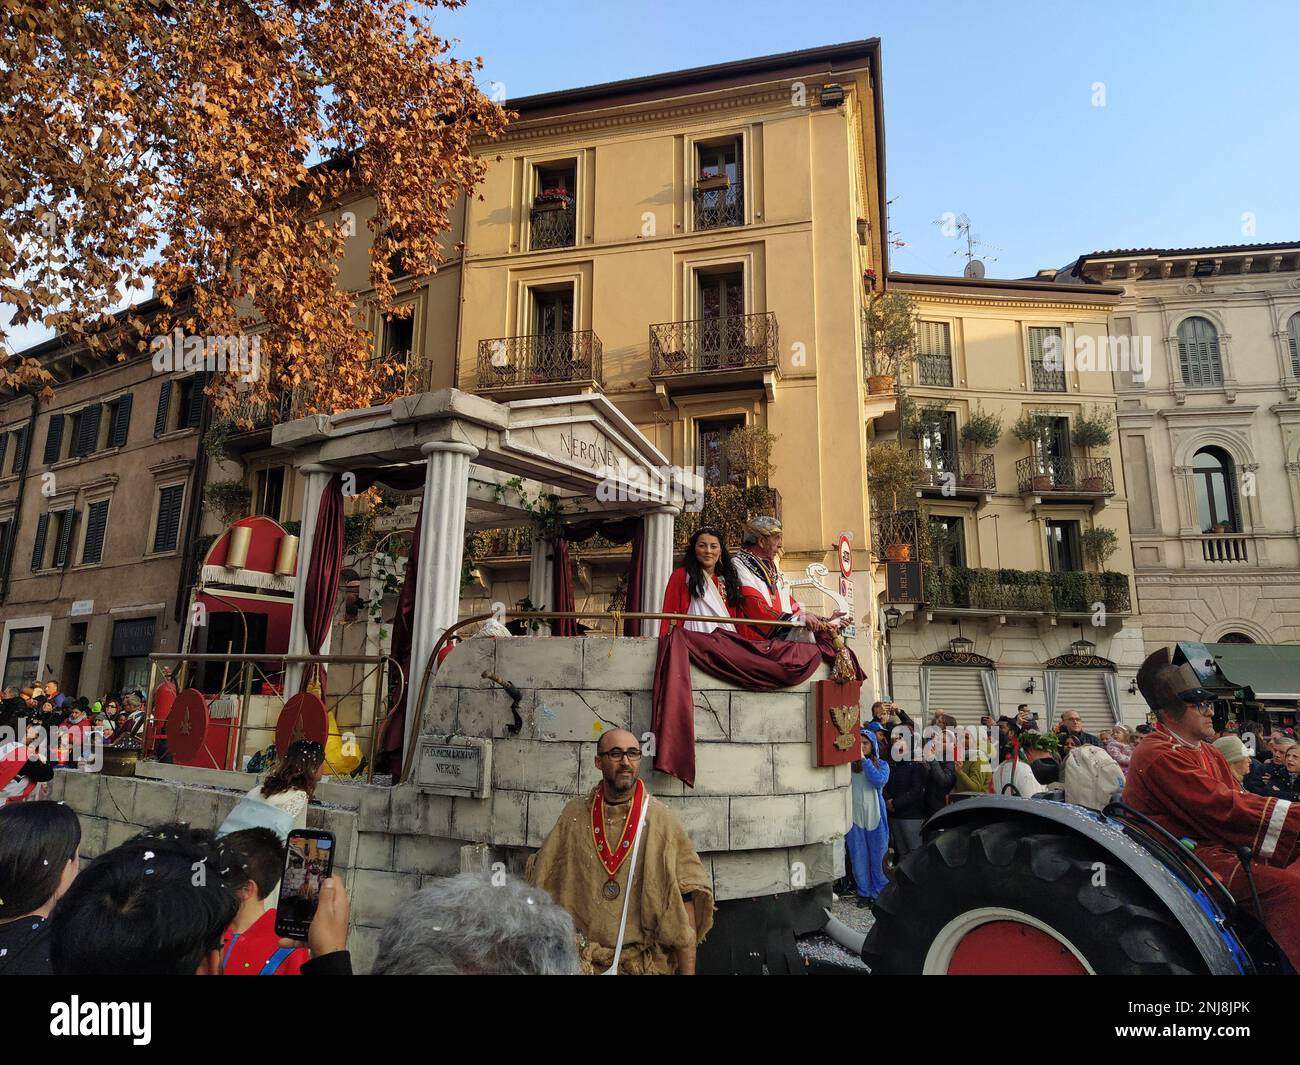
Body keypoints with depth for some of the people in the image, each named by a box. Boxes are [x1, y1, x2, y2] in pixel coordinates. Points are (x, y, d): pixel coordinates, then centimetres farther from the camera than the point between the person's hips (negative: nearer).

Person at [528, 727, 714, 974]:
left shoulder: (661, 820, -10)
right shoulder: (574, 815, -4)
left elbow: (685, 897, -10)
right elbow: (542, 883, 4)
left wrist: (687, 971, -13)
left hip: (644, 962, 0)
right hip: (581, 961, 1)